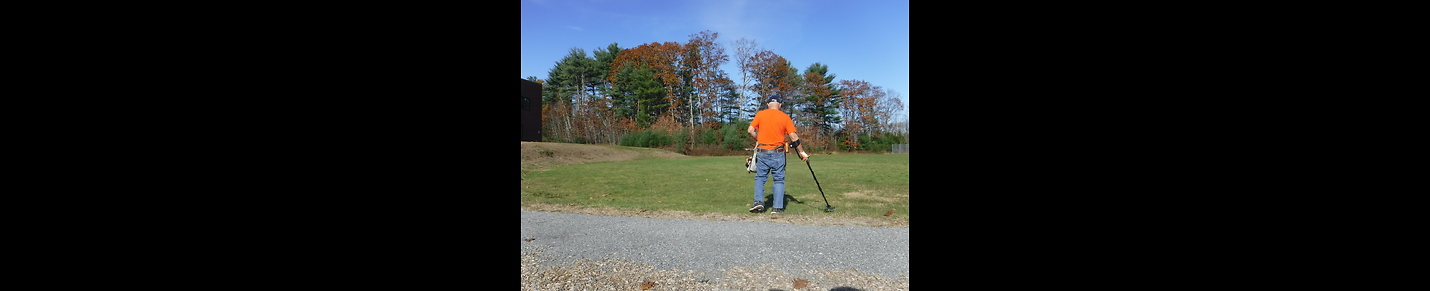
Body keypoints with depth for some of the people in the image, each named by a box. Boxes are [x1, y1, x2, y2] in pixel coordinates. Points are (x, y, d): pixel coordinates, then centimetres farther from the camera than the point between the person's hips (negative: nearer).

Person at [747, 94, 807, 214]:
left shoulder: (760, 114, 2)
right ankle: (778, 207, 2)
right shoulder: (785, 117, 1)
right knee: (779, 180, 6)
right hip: (778, 153, 0)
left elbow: (750, 130, -1)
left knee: (760, 177, 13)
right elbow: (793, 137, -2)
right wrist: (802, 152, 4)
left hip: (763, 152, 1)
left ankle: (759, 202, -1)